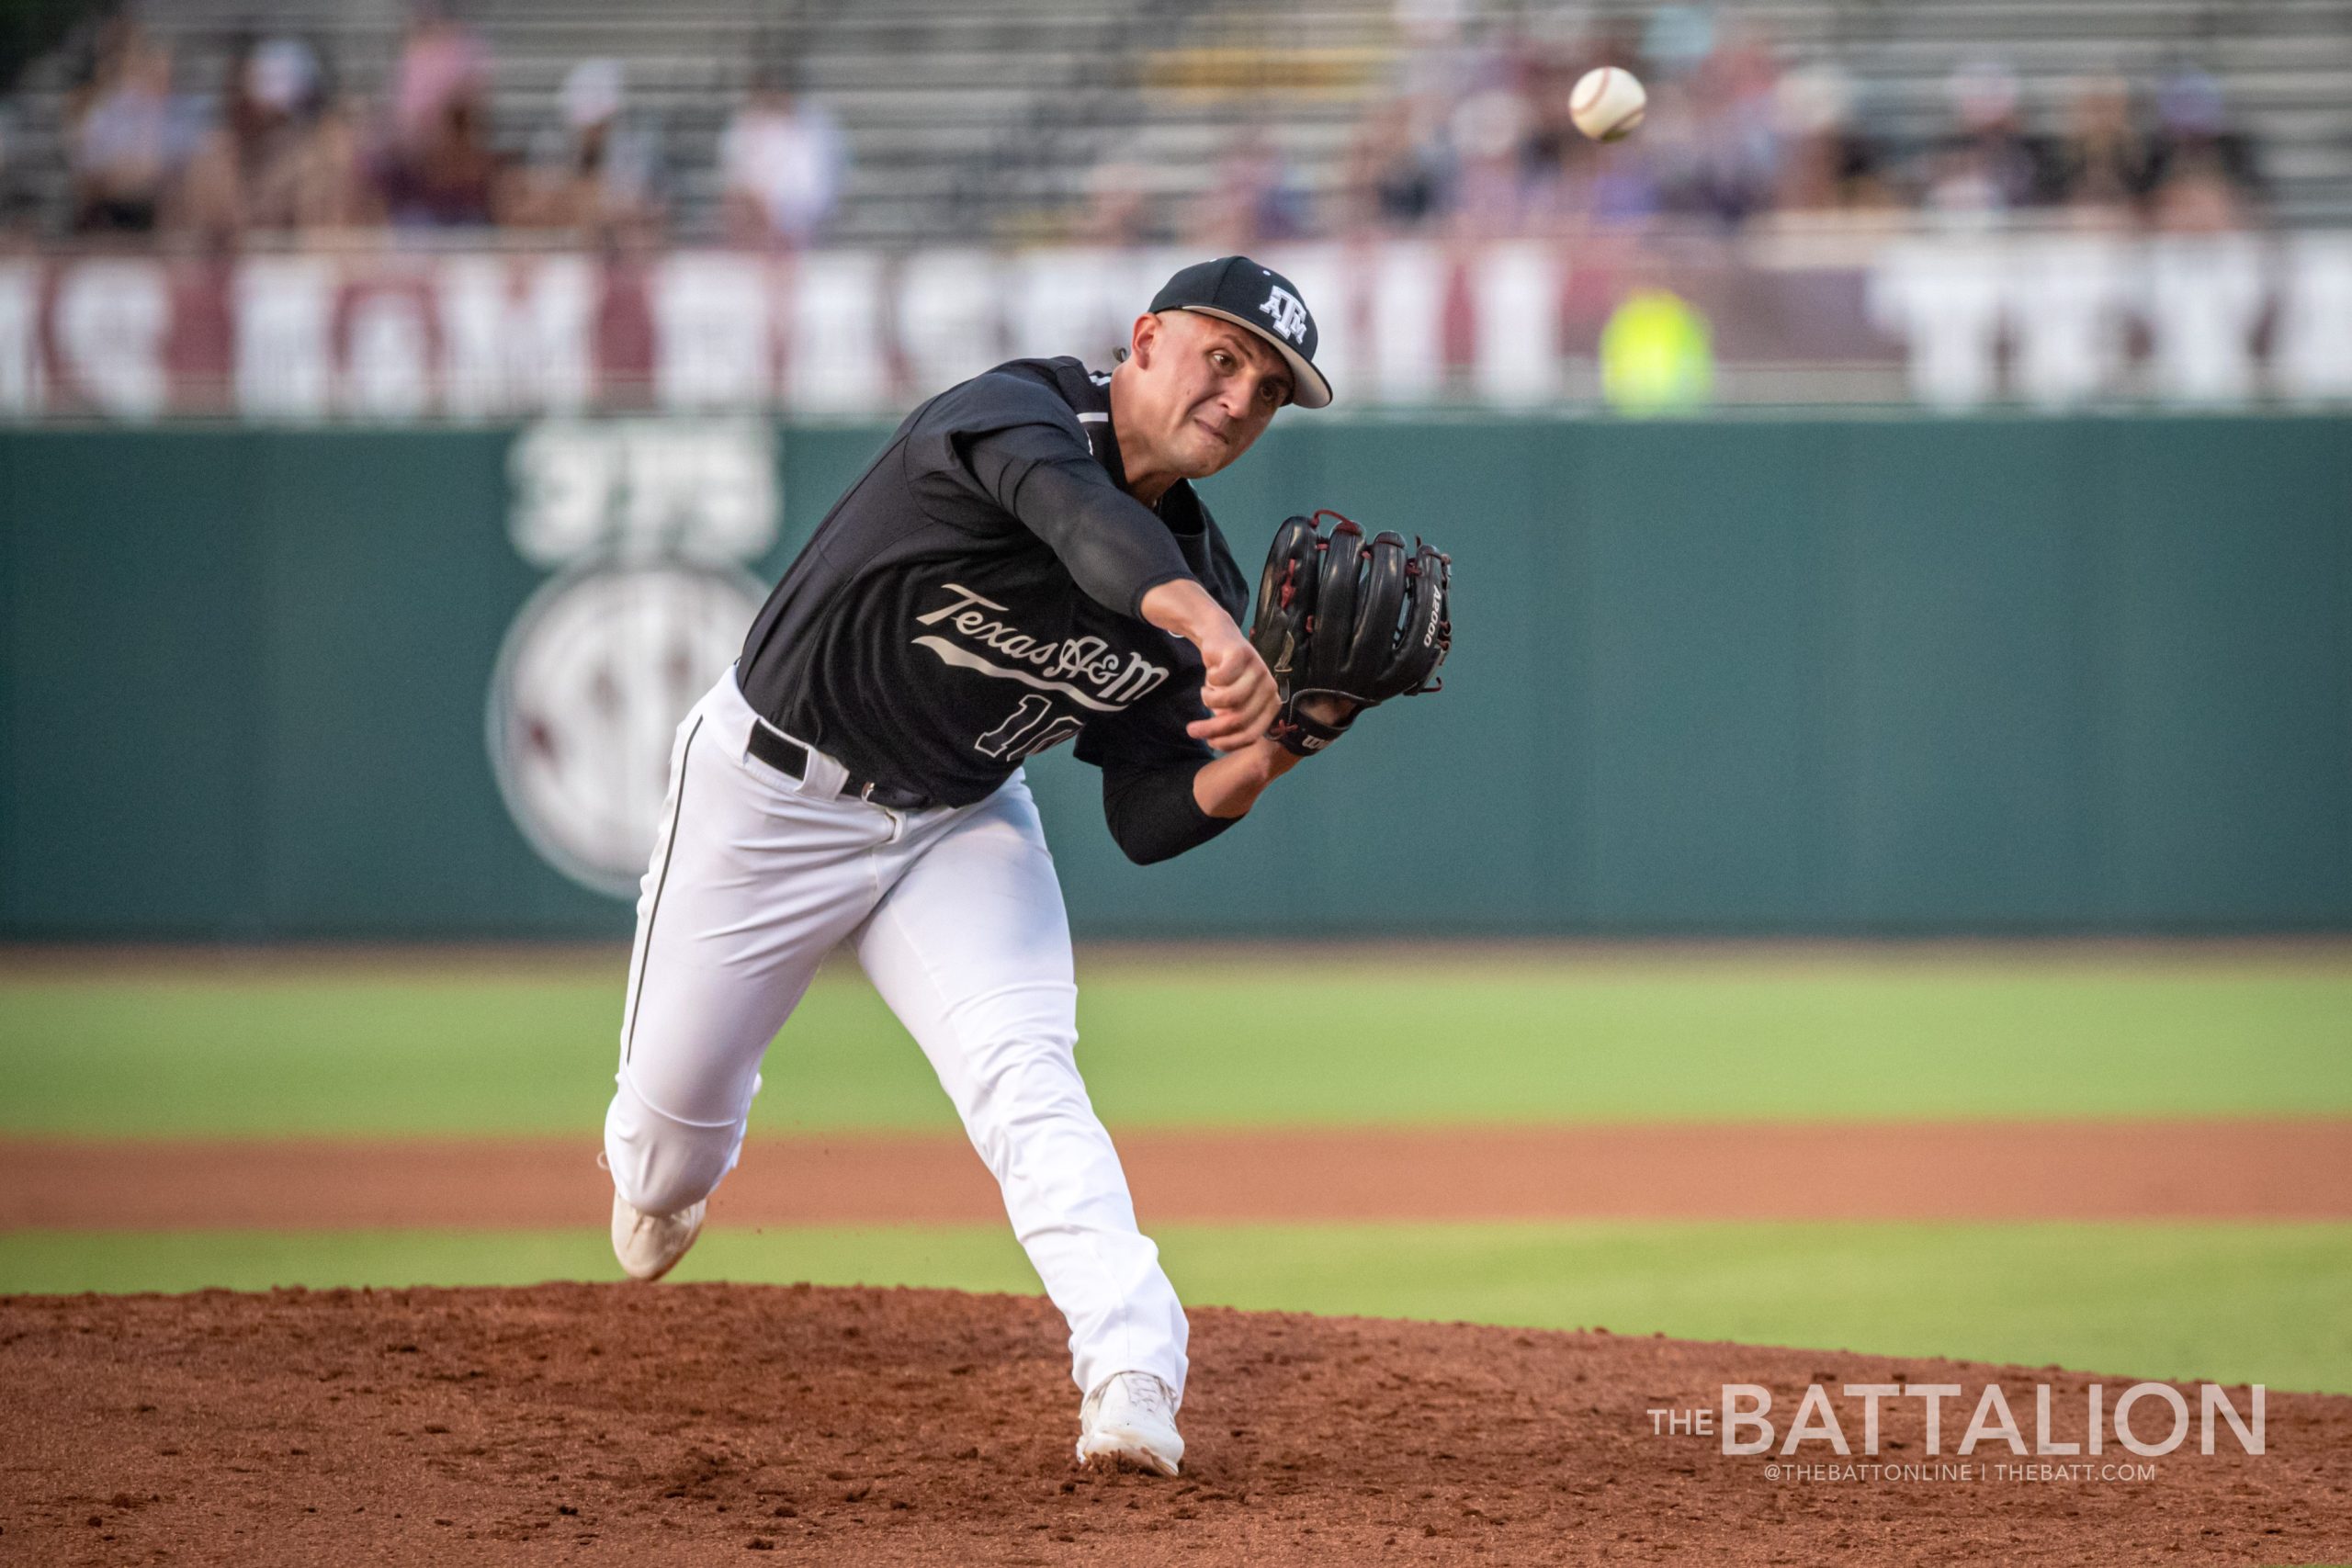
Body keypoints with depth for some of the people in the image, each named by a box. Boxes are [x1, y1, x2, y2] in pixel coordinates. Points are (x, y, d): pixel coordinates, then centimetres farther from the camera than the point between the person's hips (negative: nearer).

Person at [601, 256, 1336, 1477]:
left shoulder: (1208, 582, -6)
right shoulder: (1016, 411, -25)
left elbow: (1144, 822, -2)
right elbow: (1075, 513, -50)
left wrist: (1245, 769, -24)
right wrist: (1205, 626, -69)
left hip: (963, 823, 4)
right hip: (772, 784, -4)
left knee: (1025, 1075, -23)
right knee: (677, 1103, 10)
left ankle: (1132, 1377, -34)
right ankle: (659, 1188, 48)